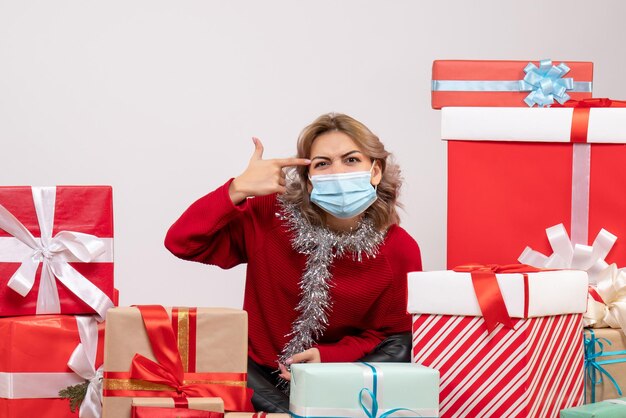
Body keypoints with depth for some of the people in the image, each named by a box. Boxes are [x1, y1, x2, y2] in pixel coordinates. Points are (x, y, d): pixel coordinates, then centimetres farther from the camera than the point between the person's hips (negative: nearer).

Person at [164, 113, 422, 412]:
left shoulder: (401, 250, -13)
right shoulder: (270, 216, -13)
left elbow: (388, 333, -3)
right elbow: (180, 242, -16)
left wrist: (327, 356, -20)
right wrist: (238, 190, -27)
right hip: (261, 373, -1)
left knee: (400, 348, -27)